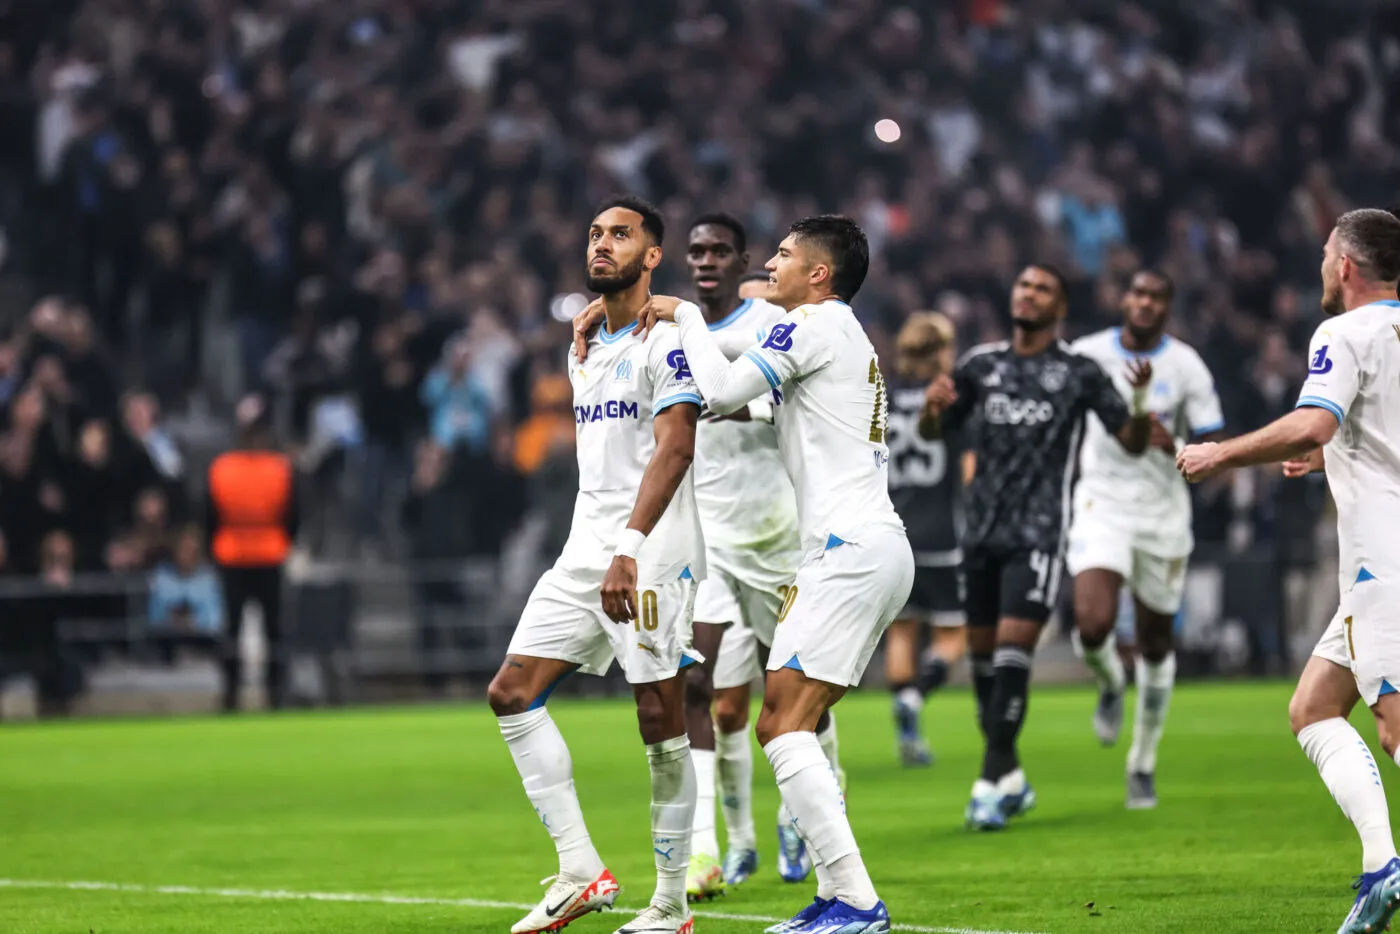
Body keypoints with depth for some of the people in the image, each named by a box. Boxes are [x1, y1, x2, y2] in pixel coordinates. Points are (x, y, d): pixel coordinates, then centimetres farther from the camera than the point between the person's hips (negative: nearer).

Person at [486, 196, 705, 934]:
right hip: (584, 552, 9)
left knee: (661, 719, -6)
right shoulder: (585, 349, 18)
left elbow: (673, 450, -19)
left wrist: (628, 550, -27)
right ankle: (580, 871, 0)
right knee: (512, 692, -1)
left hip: (650, 557, -9)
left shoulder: (669, 337, -9)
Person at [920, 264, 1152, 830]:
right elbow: (933, 432, 21)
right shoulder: (981, 365, 12)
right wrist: (932, 407, -2)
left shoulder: (1079, 373, 1)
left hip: (1039, 529, -5)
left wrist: (1141, 401, -18)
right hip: (983, 527, 5)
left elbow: (1132, 443, 2)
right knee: (982, 652, 7)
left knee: (1013, 647, -15)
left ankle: (990, 783, -14)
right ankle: (1011, 777, 22)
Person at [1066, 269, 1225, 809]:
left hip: (1163, 516, 0)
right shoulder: (1086, 356, 0)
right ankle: (1111, 683, 14)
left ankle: (1143, 763, 26)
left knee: (1155, 646, 8)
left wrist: (1172, 444, -23)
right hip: (1102, 507, 0)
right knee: (1093, 626, -22)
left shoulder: (1185, 366, -3)